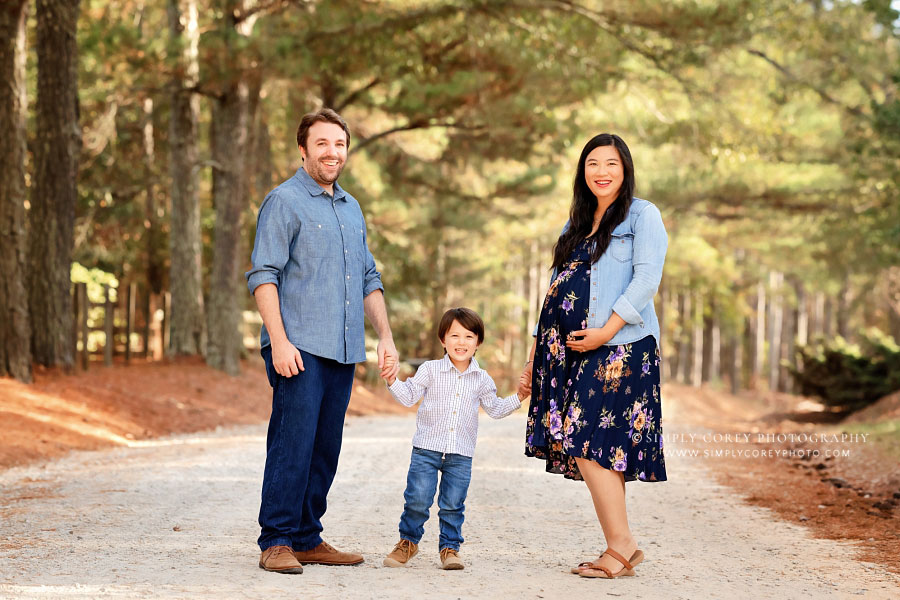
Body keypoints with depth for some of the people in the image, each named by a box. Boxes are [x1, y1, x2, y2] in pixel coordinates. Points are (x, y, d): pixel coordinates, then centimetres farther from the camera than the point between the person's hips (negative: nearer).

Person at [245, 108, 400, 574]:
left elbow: (369, 280, 25)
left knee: (325, 448, 8)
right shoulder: (285, 201, -2)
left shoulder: (351, 209, 20)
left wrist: (385, 337, 15)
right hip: (299, 348, -7)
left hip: (342, 351, 7)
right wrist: (279, 340, -18)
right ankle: (276, 543, -3)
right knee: (292, 444, -9)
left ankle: (307, 539, 16)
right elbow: (263, 274, -9)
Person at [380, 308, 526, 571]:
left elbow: (495, 409, 18)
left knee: (452, 504, 3)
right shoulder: (430, 370, 1)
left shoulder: (482, 379, 8)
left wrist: (518, 398, 7)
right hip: (427, 448, -2)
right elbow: (409, 396, -1)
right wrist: (392, 381, -16)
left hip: (461, 454, 2)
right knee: (417, 499, -3)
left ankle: (449, 547, 17)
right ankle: (408, 542, 16)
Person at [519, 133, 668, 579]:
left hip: (620, 347, -6)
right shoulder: (576, 227, 22)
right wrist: (534, 358, 18)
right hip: (571, 349, 6)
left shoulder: (642, 215, 3)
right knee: (597, 449, 2)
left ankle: (620, 544, -10)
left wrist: (607, 330, -19)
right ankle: (619, 551, 5)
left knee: (589, 441, -15)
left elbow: (646, 278, -10)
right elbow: (556, 294, 22)